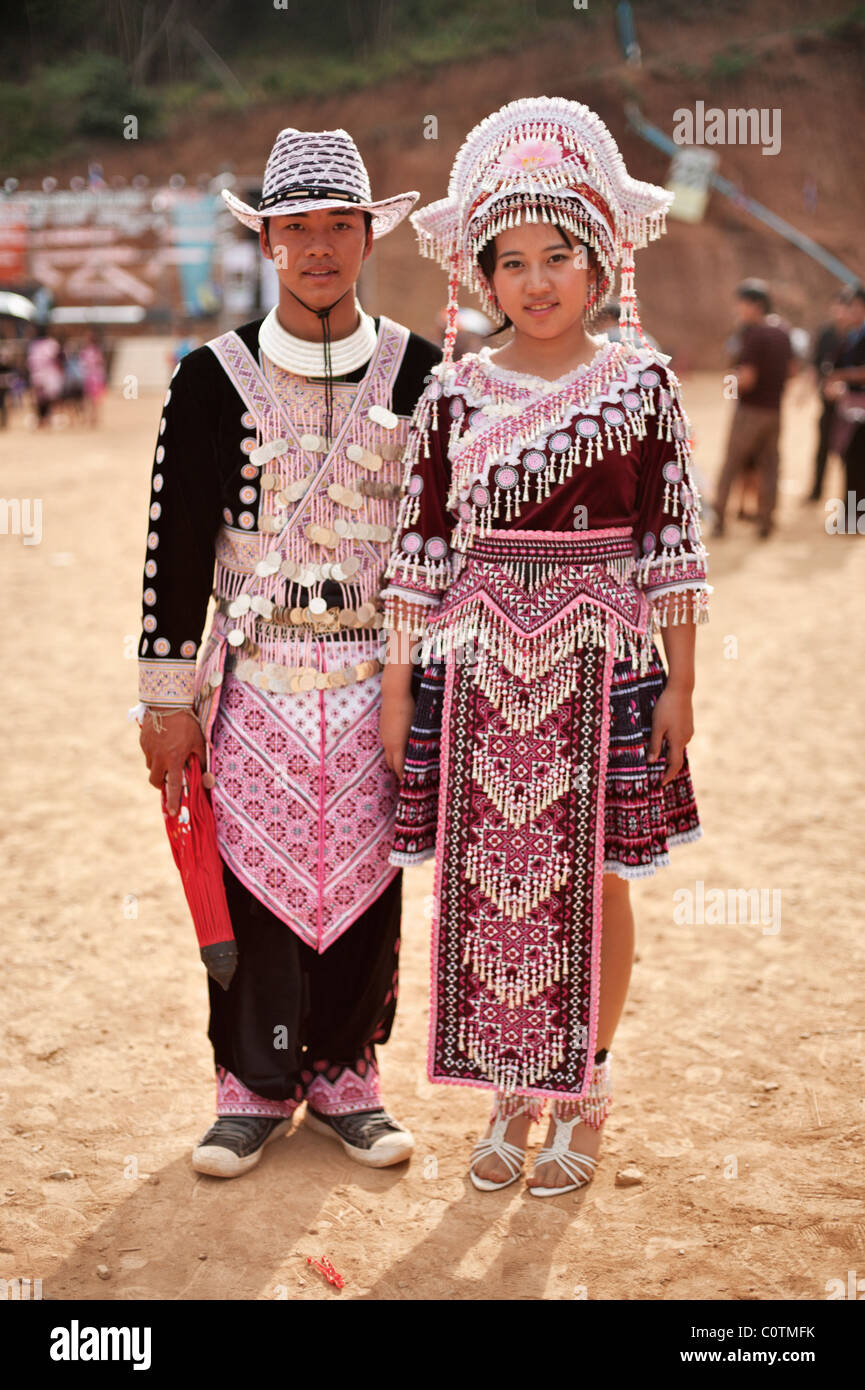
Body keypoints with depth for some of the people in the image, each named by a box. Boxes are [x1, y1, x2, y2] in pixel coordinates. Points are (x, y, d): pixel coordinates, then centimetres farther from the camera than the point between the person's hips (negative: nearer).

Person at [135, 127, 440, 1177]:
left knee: (364, 877, 6)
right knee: (258, 872, 3)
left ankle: (344, 1071, 24)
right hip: (256, 677, -1)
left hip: (377, 679, 1)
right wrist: (169, 696, -3)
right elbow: (175, 541, -1)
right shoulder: (215, 377, -1)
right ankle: (255, 1081, 20)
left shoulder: (416, 373, 3)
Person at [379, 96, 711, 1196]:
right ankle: (512, 1091, 25)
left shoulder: (642, 382, -1)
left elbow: (673, 542, 0)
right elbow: (422, 544, 4)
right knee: (487, 881, 7)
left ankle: (582, 1094, 25)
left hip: (599, 663, -1)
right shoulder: (454, 392, 2)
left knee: (592, 881, 7)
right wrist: (397, 682, 3)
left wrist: (678, 684, -2)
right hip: (481, 664, 1)